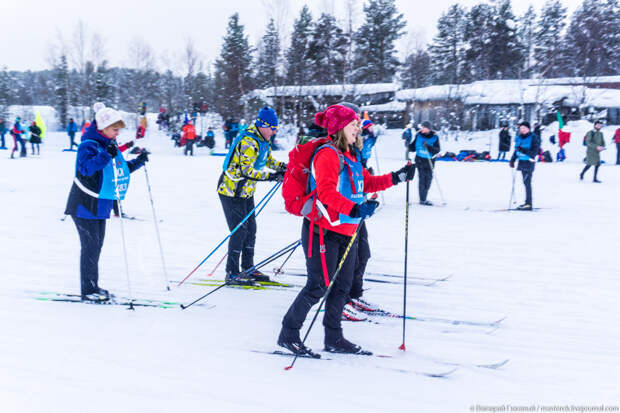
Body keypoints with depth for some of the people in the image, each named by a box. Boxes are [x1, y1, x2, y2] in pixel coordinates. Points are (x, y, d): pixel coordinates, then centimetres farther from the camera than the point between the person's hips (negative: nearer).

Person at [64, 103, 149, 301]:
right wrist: (105, 155, -42)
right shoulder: (89, 145, -17)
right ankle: (88, 290, 1)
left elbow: (120, 169, 19)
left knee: (96, 245, 14)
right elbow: (85, 168, -33)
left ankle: (92, 286, 23)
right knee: (90, 246, -6)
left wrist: (137, 162, 4)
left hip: (100, 204, 9)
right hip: (85, 204, -9)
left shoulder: (111, 146, 9)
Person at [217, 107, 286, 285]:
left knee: (250, 229, 11)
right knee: (239, 230, -8)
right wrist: (271, 176, -33)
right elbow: (246, 171, -29)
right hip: (231, 191, -9)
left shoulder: (262, 140, 6)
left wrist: (282, 166, 2)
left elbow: (267, 159, 21)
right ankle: (232, 273, -1)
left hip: (245, 192, 9)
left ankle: (248, 269, 20)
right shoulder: (248, 142, -24)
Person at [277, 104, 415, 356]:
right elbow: (325, 192, -26)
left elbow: (367, 183, 25)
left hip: (346, 232, 9)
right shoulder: (327, 154, -13)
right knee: (319, 286, -6)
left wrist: (397, 178, 14)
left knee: (342, 287, 11)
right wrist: (354, 209, -36)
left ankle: (334, 339, 21)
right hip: (323, 231, -9)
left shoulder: (351, 156, 16)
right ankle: (288, 334, 6)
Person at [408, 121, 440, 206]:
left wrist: (428, 147, -26)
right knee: (422, 179, -8)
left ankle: (424, 198, 23)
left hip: (429, 161, 1)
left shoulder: (434, 137, -2)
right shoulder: (418, 135, 2)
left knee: (428, 179, 8)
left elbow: (437, 150, -12)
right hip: (420, 160, -1)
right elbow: (413, 148, 9)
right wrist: (408, 146, -11)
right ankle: (422, 200, -4)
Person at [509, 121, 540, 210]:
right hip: (522, 162, 7)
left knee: (527, 183, -10)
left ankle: (529, 204, -10)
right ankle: (527, 203, 16)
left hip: (529, 162, -7)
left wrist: (524, 151, -26)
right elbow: (516, 149, 23)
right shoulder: (519, 138, 13)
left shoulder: (533, 138, -8)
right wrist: (512, 159, 17)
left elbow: (535, 151, -14)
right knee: (525, 182, 10)